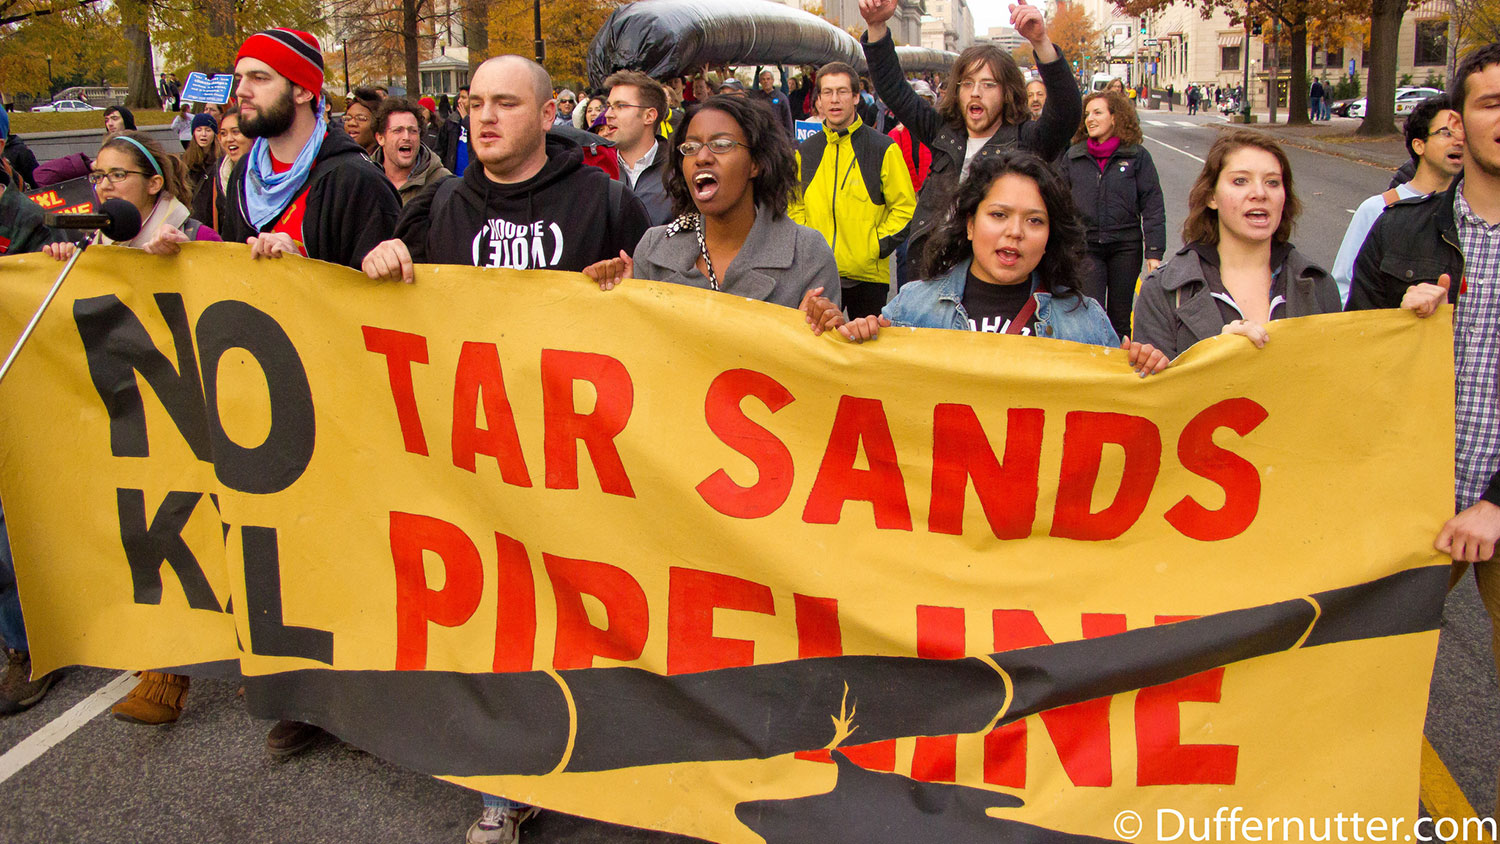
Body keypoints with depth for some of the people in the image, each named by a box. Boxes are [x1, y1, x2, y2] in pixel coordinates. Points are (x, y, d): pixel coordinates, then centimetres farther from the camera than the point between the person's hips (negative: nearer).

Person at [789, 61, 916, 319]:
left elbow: (905, 208, -2)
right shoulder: (804, 152, 8)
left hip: (868, 274, -2)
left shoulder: (883, 149, -3)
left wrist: (876, 247, -11)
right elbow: (794, 206, 15)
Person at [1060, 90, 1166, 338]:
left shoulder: (1137, 155, 0)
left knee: (1120, 318, 9)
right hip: (1086, 246, 1)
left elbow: (1152, 206, -1)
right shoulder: (1073, 156, 6)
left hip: (1125, 246, 0)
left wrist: (1154, 251, -8)